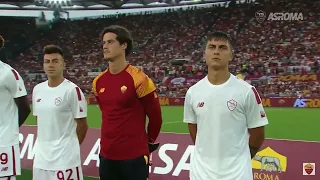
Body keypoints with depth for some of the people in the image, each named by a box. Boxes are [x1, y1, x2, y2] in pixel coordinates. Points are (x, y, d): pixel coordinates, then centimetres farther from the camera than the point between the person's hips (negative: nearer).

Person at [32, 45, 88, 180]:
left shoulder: (72, 90, -11)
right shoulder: (37, 89, 8)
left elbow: (82, 124, -6)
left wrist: (70, 146, 4)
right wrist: (45, 143, 16)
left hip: (65, 157, -6)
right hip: (40, 155, 6)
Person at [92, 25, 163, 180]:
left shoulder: (139, 79, -12)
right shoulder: (98, 82, 6)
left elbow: (155, 116, -3)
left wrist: (148, 143, 7)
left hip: (134, 156, -6)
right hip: (106, 155, 6)